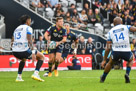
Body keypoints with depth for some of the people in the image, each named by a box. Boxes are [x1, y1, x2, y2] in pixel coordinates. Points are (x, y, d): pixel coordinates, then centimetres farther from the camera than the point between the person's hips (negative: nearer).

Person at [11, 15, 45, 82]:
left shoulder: (16, 29, 23)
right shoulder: (28, 28, 2)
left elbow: (12, 43, 23)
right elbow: (29, 41, -12)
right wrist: (33, 52, -18)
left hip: (15, 51, 7)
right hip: (24, 50, -7)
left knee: (23, 59, 40)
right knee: (42, 57, 10)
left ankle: (19, 77, 28)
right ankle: (36, 73, -8)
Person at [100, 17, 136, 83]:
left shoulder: (110, 31, 16)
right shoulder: (126, 27, 12)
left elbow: (108, 48, 14)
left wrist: (104, 60, 18)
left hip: (116, 51, 1)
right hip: (126, 51, -1)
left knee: (110, 63, 32)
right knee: (130, 60, 33)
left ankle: (103, 78, 44)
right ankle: (127, 74, 9)